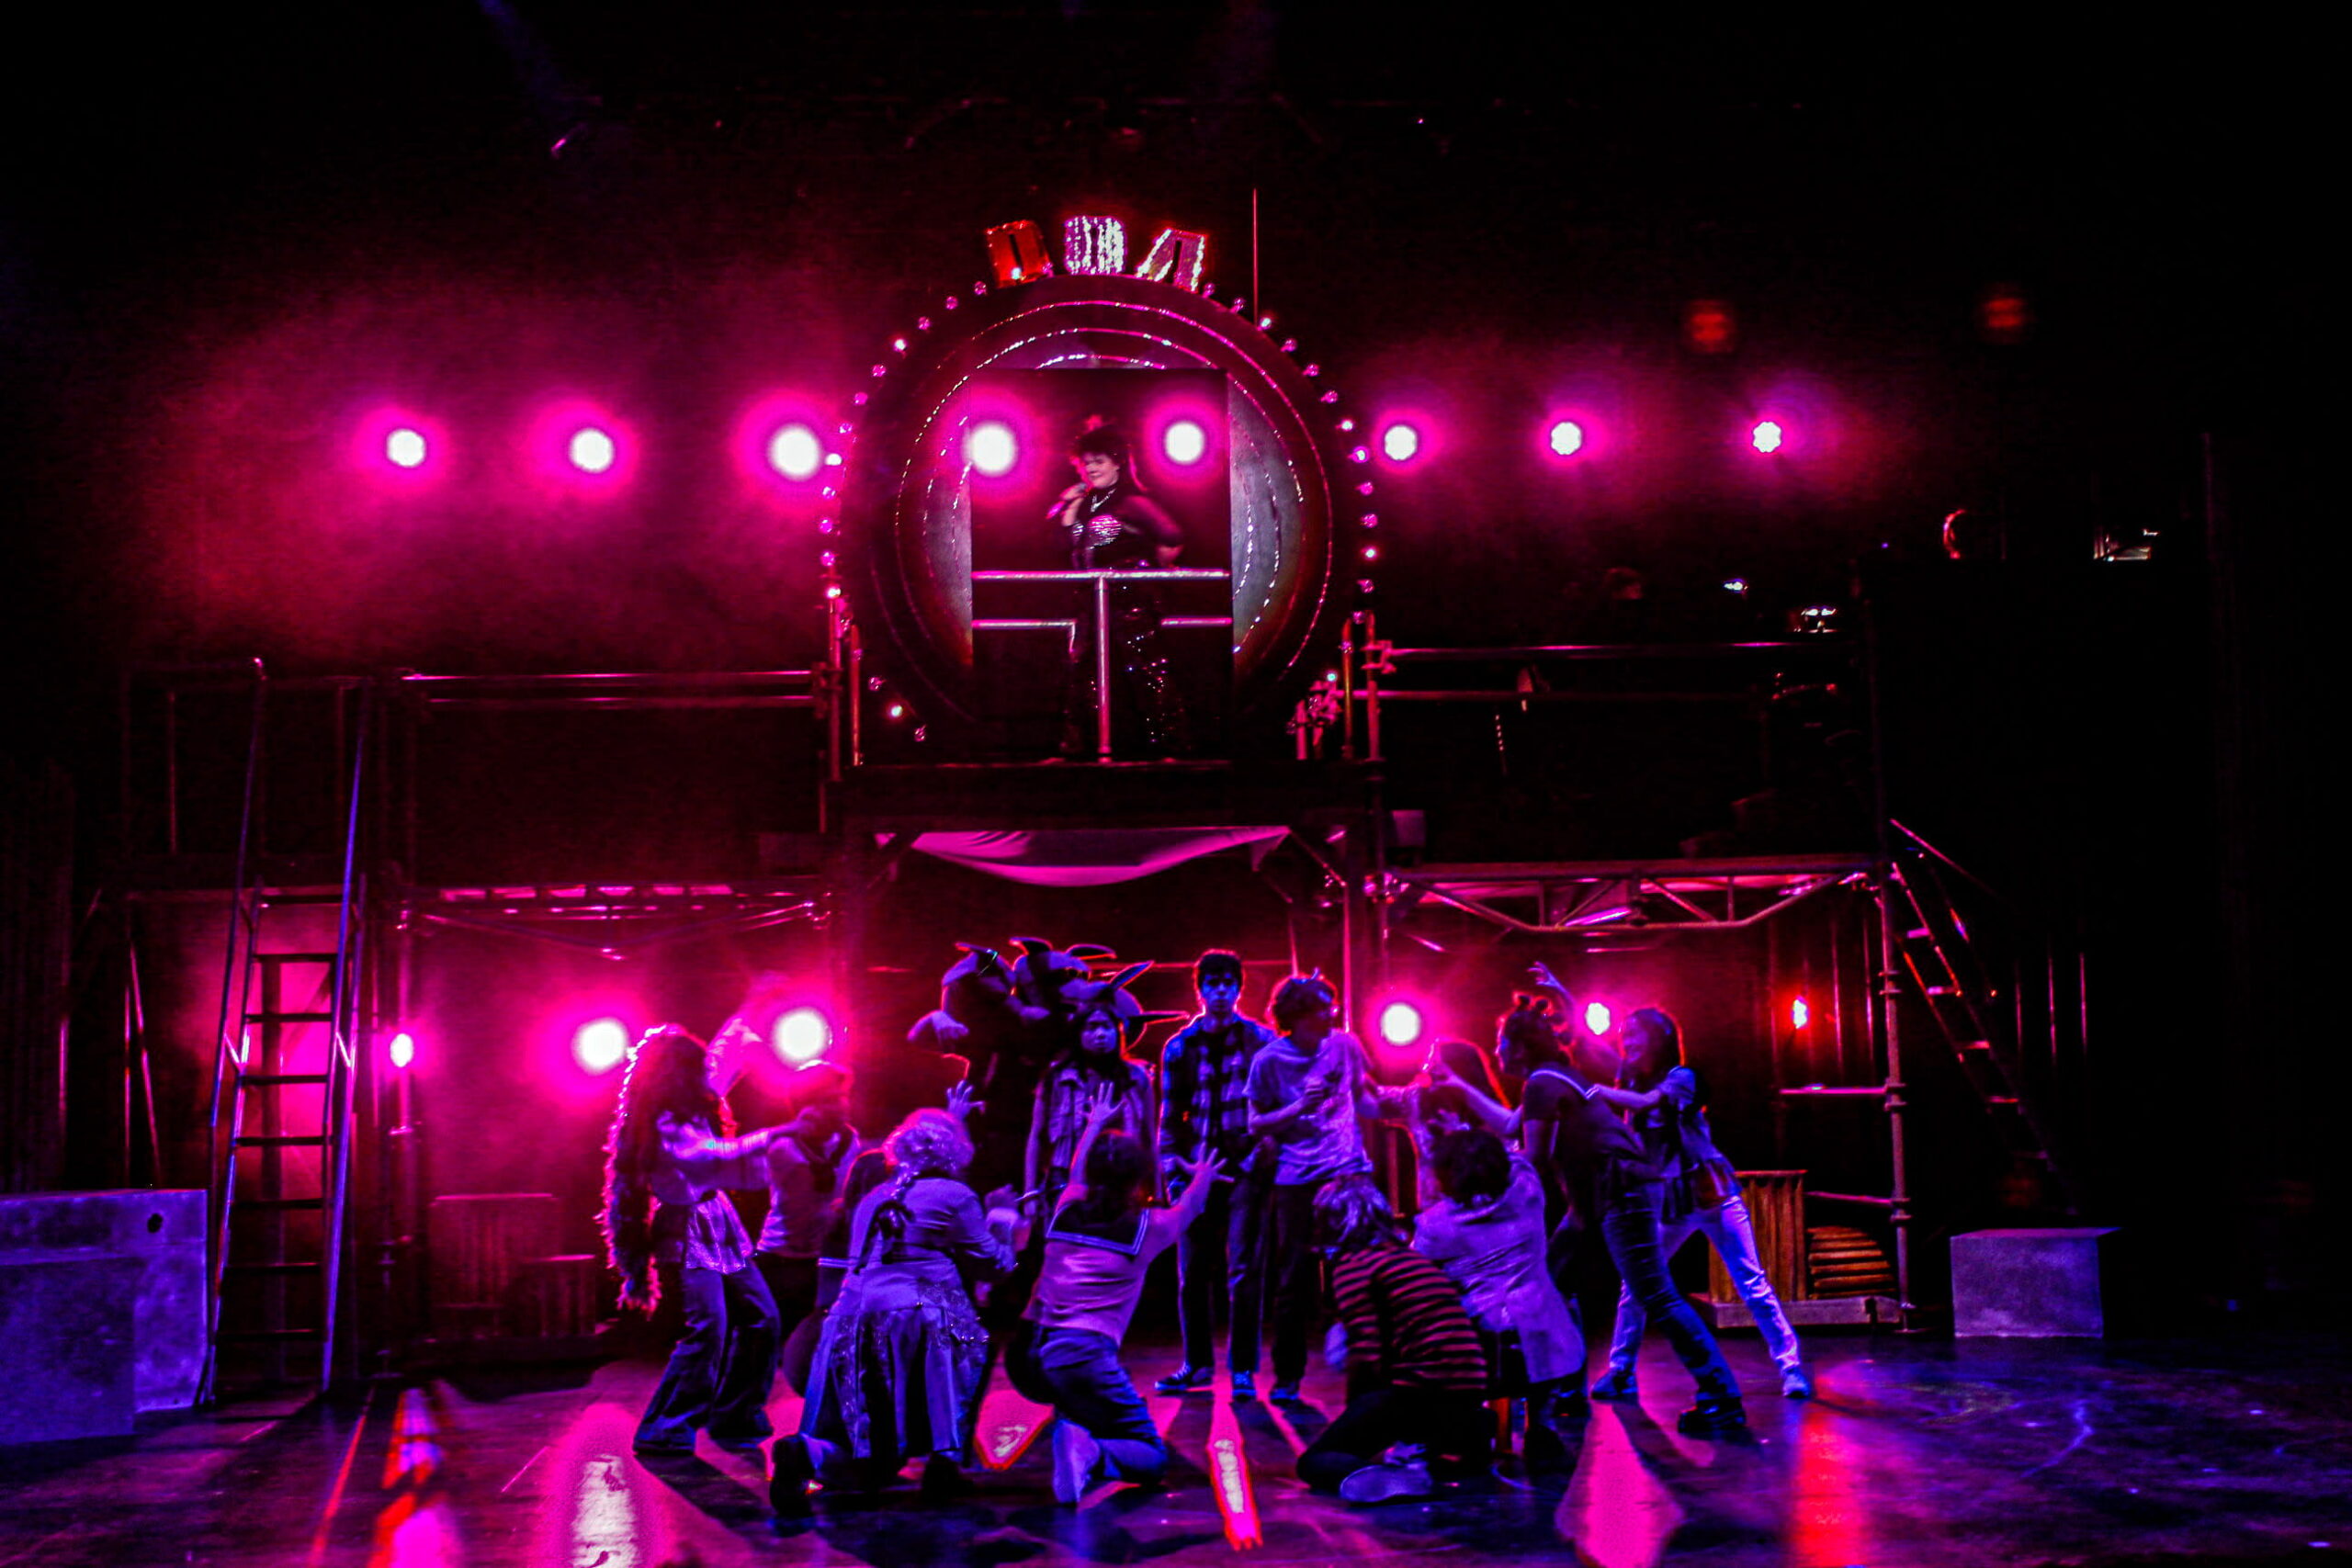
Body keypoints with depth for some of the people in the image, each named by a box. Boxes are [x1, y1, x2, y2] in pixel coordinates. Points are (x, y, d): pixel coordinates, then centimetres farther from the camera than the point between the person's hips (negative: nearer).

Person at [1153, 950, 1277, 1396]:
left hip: (1245, 1170, -3)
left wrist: (1263, 1154, -12)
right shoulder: (1180, 1047, 9)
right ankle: (1197, 1363, 17)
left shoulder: (1260, 1041, 3)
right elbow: (1170, 1116, 10)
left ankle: (1243, 1368, 3)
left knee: (1243, 1270, -5)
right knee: (1192, 1272, 5)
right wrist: (1173, 1167, 0)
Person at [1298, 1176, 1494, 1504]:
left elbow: (1366, 1356, -12)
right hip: (1467, 1403, 8)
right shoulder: (1410, 1256, 20)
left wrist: (1354, 1412, 5)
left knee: (1313, 1461, 2)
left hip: (1416, 1392, -8)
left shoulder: (1353, 1264, -4)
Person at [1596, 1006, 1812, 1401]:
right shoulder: (1634, 1083, 7)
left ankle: (1792, 1367, -1)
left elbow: (1650, 1101, -29)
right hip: (1667, 1204, 5)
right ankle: (1620, 1371, 6)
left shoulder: (1681, 1077, -10)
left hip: (1712, 1195, -5)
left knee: (1752, 1284, -6)